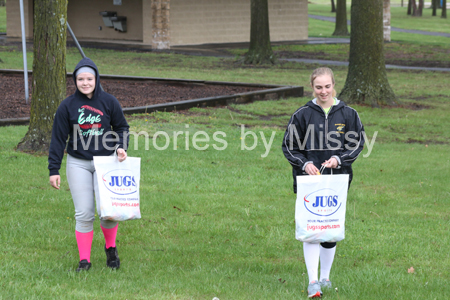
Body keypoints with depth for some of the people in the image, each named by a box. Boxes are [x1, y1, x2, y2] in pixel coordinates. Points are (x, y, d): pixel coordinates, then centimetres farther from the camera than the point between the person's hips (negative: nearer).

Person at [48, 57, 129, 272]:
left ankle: (111, 248, 18)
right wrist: (53, 170, -1)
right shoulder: (67, 106, -2)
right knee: (84, 214, -3)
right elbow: (58, 139, 1)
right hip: (78, 164, 0)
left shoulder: (109, 102, -1)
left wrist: (121, 147, -9)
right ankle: (84, 260, 8)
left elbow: (122, 127, 11)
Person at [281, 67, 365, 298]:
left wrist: (338, 159, -9)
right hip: (308, 180, -2)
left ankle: (325, 277, 27)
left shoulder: (347, 114, 2)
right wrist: (305, 164, -11)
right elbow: (289, 146, 5)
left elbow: (357, 143, 8)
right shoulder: (302, 115, 0)